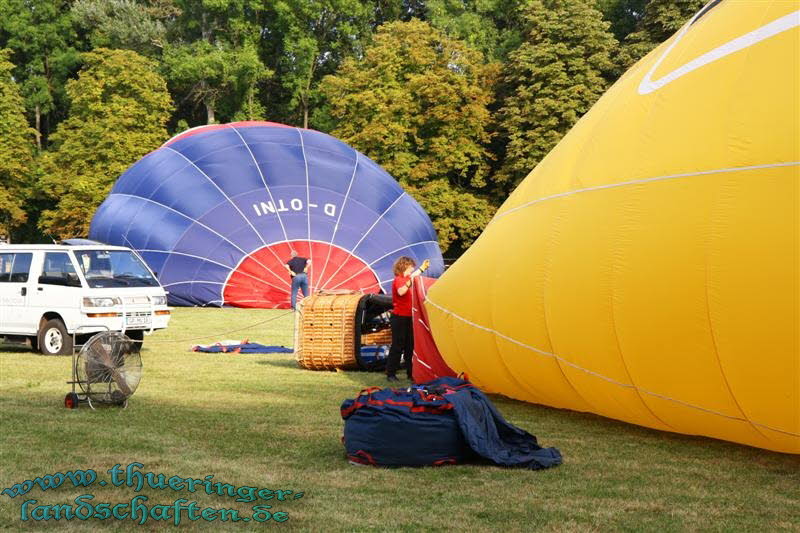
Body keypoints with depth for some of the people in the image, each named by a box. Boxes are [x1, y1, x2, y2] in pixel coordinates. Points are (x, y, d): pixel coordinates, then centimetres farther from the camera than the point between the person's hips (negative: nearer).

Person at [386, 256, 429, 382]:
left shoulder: (406, 278, 13)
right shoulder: (399, 279, -15)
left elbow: (413, 276, 38)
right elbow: (401, 292, -37)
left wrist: (422, 268, 45)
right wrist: (409, 282, -44)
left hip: (407, 318, 10)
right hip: (399, 318, -10)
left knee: (410, 346, 12)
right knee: (397, 346, -6)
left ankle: (411, 373, 19)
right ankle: (390, 374, -1)